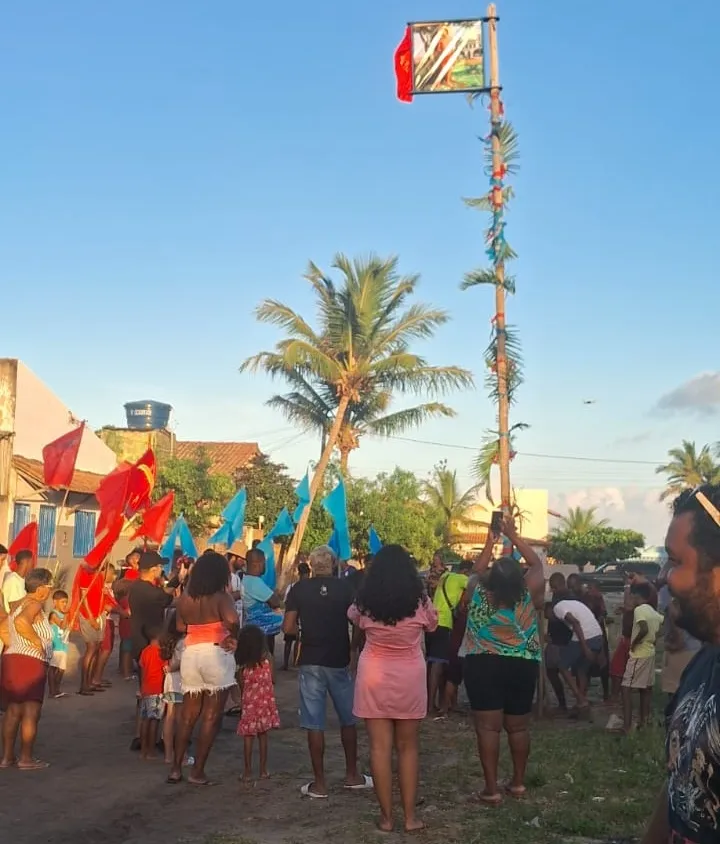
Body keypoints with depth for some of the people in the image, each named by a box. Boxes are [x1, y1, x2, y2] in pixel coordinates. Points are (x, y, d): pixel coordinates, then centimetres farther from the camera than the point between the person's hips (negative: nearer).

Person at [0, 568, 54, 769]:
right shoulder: (35, 605, -12)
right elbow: (21, 621, -31)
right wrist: (37, 642, -21)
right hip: (30, 662, -9)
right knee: (31, 713, -2)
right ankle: (26, 758, 1)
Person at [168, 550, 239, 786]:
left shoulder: (184, 597, 5)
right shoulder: (221, 597, -11)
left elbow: (180, 627, 6)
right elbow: (232, 620, -29)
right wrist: (234, 637, -11)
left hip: (191, 655, 5)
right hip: (216, 655, -5)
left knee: (188, 714, 16)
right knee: (211, 717, 4)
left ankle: (176, 768, 17)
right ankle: (197, 771, 6)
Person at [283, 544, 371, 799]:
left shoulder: (299, 589, -4)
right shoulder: (345, 587, -4)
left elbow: (288, 628, -5)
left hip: (310, 662, 0)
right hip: (339, 661, 1)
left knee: (314, 723, 4)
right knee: (348, 719, 16)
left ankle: (319, 783, 7)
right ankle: (352, 775, 24)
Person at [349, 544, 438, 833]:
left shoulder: (364, 602, -8)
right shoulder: (419, 601, -9)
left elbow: (353, 618, 15)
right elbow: (432, 625, 10)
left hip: (374, 677, 0)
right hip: (410, 678, 0)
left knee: (380, 747, 6)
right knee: (407, 747, 12)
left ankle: (386, 816, 12)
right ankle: (410, 816, 15)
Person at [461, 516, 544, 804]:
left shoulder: (479, 594, -11)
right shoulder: (529, 594, -11)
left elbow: (478, 569, 10)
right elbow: (537, 564, 4)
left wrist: (490, 542, 14)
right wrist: (513, 536, 6)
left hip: (483, 667, -2)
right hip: (522, 667, 2)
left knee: (488, 727, -1)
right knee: (519, 727, 13)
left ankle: (491, 788, 0)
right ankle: (518, 782, 22)